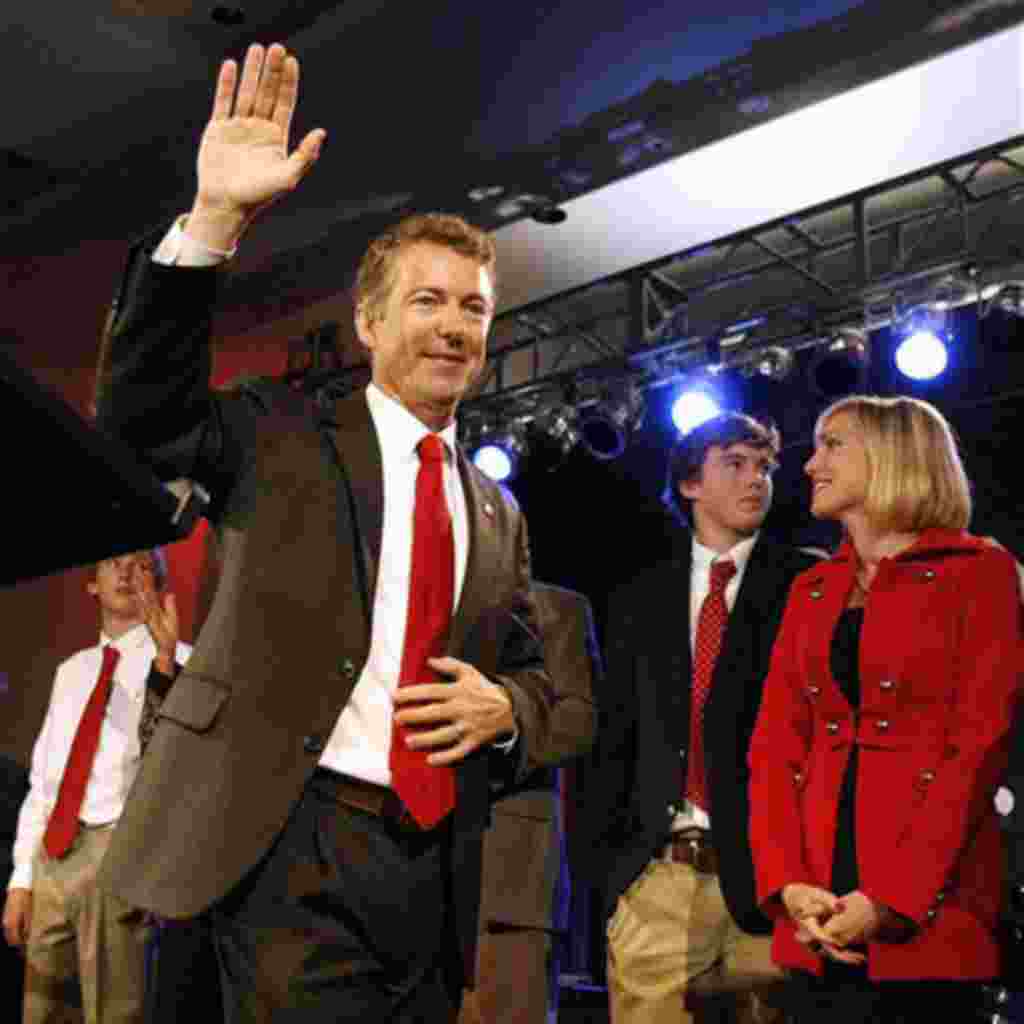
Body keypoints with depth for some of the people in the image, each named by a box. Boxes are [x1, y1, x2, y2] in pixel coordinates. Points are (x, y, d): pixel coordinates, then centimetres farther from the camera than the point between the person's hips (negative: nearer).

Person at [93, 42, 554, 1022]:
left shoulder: (499, 516, 15)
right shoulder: (284, 438, 2)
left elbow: (531, 678, 21)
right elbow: (141, 411, -15)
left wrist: (502, 707, -4)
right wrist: (215, 218, -24)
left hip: (436, 862, 5)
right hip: (297, 850, -5)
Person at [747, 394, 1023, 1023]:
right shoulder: (812, 591, 14)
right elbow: (776, 746, 7)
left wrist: (893, 900, -16)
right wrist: (788, 884, -8)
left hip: (929, 909, -4)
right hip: (823, 911, 5)